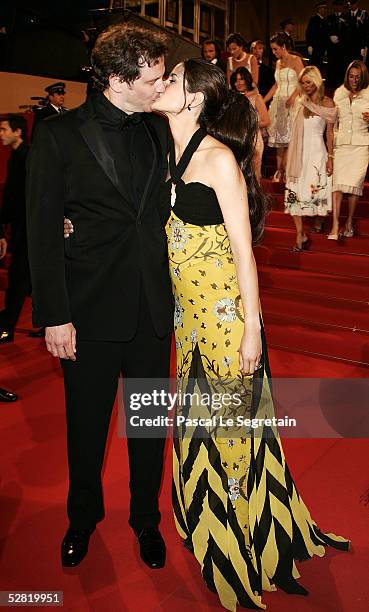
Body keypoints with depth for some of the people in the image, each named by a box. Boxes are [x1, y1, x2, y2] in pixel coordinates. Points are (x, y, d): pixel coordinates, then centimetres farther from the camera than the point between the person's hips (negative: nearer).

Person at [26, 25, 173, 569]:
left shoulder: (159, 130, 6)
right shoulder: (59, 135, -6)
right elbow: (43, 233, -7)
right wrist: (53, 316, -11)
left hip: (153, 308, 3)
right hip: (91, 310, -3)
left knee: (149, 422, 15)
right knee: (86, 426, 14)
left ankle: (146, 519, 39)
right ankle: (83, 518, 41)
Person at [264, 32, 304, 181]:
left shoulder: (296, 60, -3)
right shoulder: (278, 63, 17)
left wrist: (292, 97, -26)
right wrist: (263, 101, 16)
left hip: (291, 103, -7)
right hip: (278, 102, 7)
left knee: (288, 137, -9)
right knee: (278, 137, 4)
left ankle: (284, 171, -6)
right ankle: (279, 171, 7)